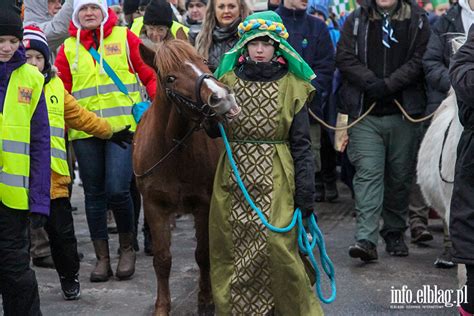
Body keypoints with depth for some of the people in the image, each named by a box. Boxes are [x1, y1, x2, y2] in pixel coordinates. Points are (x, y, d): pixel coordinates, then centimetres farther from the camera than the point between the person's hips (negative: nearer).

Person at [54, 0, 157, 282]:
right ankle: (102, 258, 18)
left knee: (117, 189, -12)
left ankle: (128, 248, 12)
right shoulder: (68, 48, 10)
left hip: (123, 125, -3)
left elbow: (149, 73, 3)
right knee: (94, 193, 7)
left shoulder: (124, 37, 4)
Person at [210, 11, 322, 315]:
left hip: (276, 179, -3)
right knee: (229, 246, 6)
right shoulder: (227, 80, 7)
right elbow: (213, 132, 12)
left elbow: (301, 143, -1)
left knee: (278, 245, -11)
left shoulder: (293, 86, -1)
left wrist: (306, 192, -5)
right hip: (234, 178, 3)